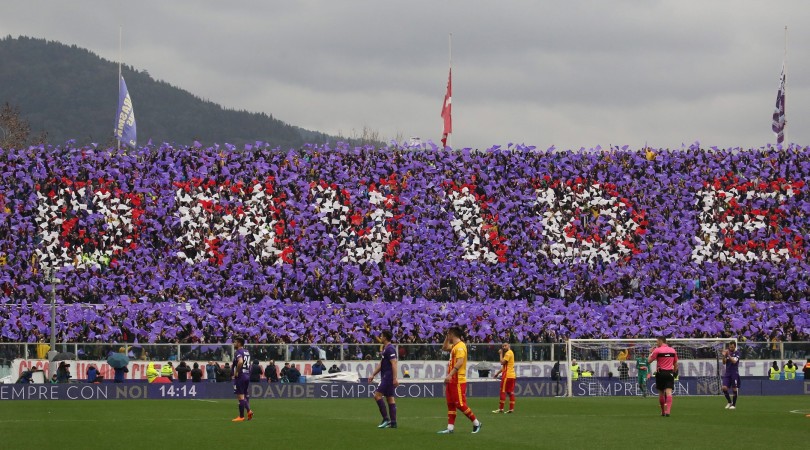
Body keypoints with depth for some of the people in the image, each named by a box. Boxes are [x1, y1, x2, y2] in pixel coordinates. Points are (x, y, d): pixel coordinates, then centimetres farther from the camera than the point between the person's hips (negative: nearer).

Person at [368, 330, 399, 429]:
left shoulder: (390, 349, -14)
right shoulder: (385, 348, 18)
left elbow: (394, 363, -22)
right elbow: (381, 364, 25)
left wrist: (395, 378, -27)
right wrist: (373, 375, 25)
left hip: (388, 376, -10)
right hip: (386, 377, 10)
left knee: (377, 395, -13)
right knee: (390, 399, 7)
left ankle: (386, 419, -13)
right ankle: (393, 423, 6)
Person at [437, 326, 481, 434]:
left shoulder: (460, 346, -16)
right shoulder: (454, 346, 14)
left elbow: (459, 362, -26)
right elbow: (444, 348, 33)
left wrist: (450, 375, -32)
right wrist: (447, 337, 18)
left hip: (458, 381, -10)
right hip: (452, 380, 10)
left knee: (460, 404, -8)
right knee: (451, 404, 8)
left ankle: (476, 423, 2)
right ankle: (450, 427, 9)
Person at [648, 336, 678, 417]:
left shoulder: (657, 350, -6)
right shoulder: (673, 350, 8)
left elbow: (649, 361, -2)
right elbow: (676, 364, 14)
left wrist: (651, 352, 12)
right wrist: (674, 372, 23)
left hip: (660, 373, -2)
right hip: (670, 373, 2)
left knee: (661, 393, 11)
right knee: (669, 392, -7)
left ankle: (663, 411, 20)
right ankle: (667, 411, -23)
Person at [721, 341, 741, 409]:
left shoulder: (737, 353, -5)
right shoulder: (727, 352, 7)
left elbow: (734, 361, -19)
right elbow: (724, 362, 1)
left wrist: (728, 355, -28)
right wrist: (724, 356, -16)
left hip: (734, 373, -4)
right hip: (727, 373, 4)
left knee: (734, 389, 0)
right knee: (724, 388, -6)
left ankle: (734, 404, 10)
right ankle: (729, 402, 13)